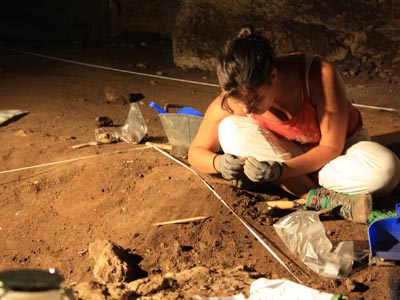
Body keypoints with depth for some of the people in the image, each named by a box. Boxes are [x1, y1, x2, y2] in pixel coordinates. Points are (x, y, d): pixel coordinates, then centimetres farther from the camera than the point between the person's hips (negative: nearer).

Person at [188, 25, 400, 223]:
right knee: (230, 130, -27)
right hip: (288, 154, 3)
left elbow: (332, 147, -25)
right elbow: (196, 151, -11)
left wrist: (280, 170, -39)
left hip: (339, 148, -3)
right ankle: (323, 197, -30)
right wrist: (219, 163, -34)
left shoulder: (320, 75, -31)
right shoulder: (230, 101, -22)